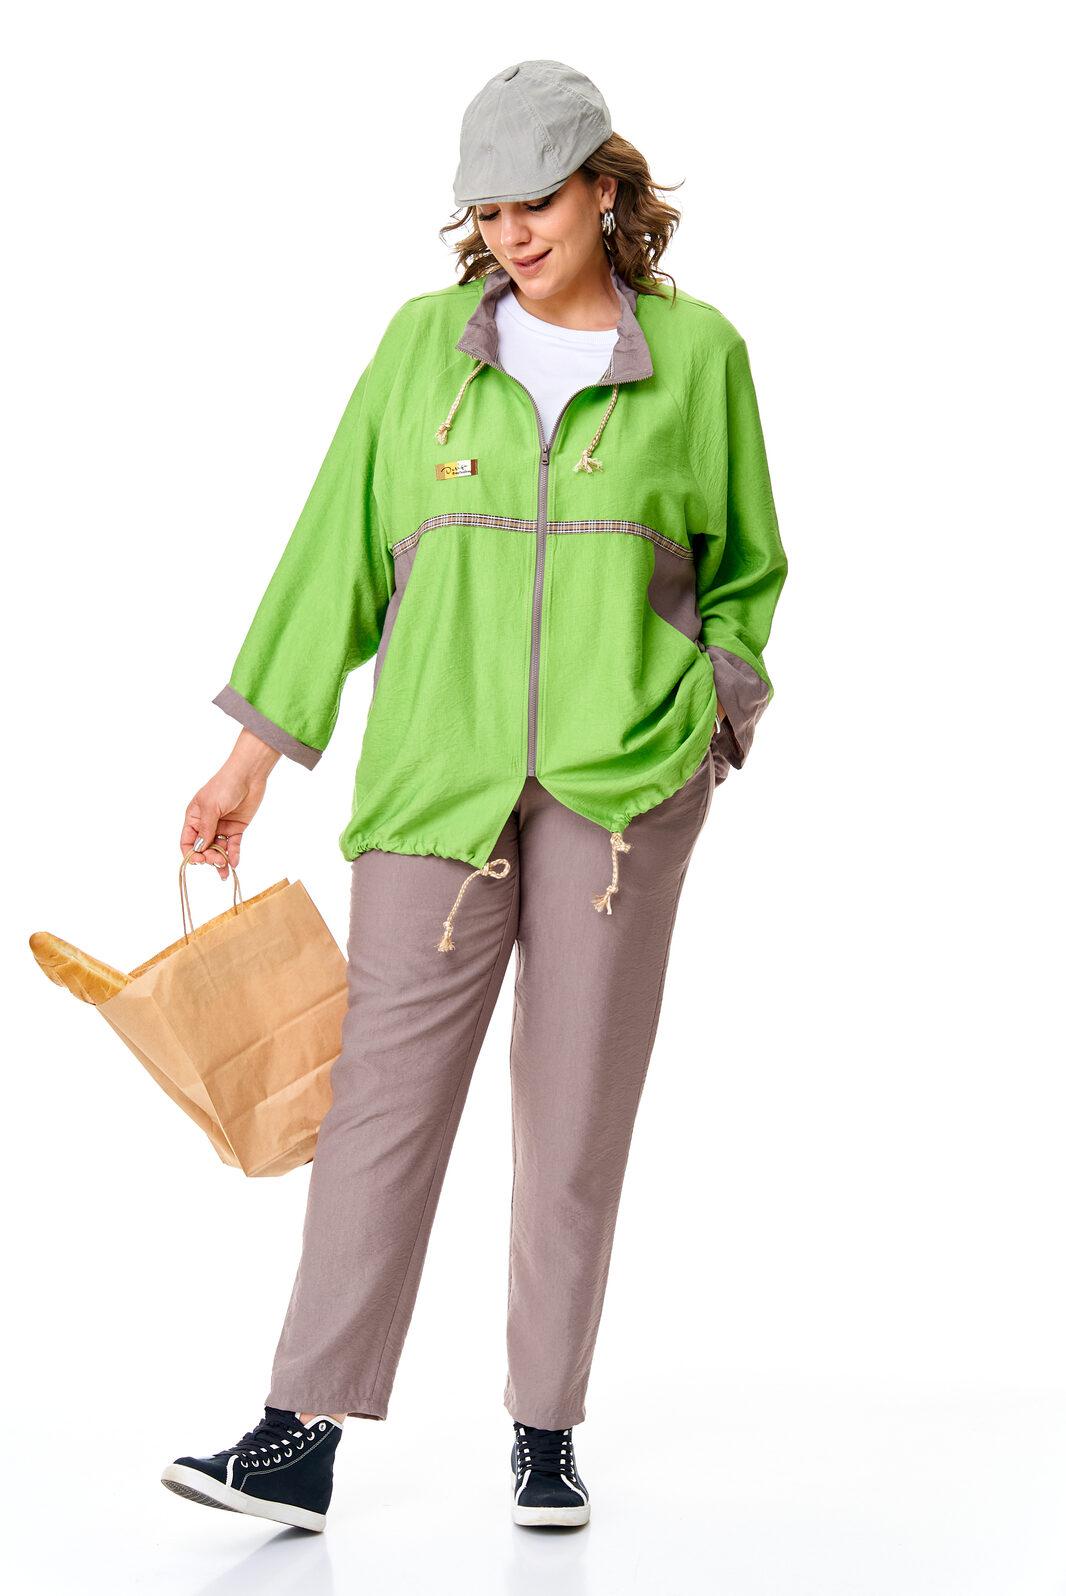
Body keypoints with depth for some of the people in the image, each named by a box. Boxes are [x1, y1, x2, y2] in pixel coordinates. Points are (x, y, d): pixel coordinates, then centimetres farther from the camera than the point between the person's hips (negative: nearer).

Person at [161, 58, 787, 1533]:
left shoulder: (698, 351, 6)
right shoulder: (424, 341, 8)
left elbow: (745, 564, 17)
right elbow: (338, 549, 9)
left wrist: (723, 703, 2)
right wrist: (256, 755, 7)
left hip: (627, 775, 0)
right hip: (438, 773, 1)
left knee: (578, 1105, 4)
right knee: (386, 1091, -3)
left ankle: (546, 1430, 16)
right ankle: (305, 1436, 0)